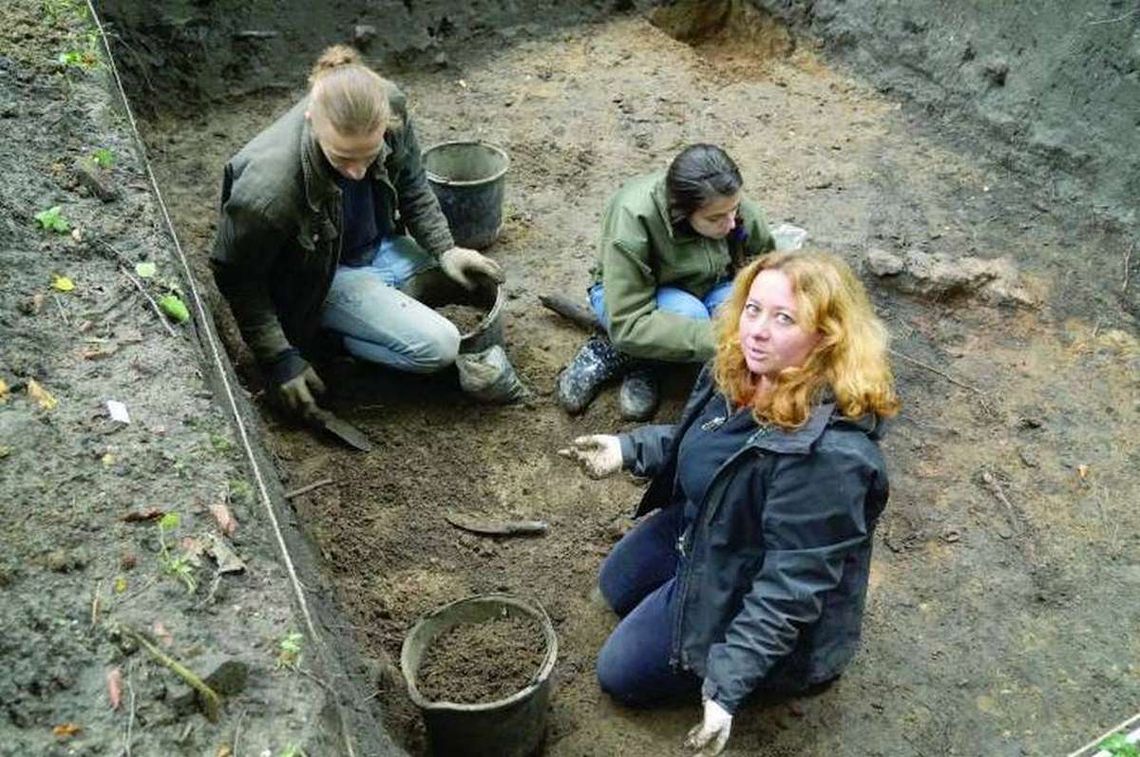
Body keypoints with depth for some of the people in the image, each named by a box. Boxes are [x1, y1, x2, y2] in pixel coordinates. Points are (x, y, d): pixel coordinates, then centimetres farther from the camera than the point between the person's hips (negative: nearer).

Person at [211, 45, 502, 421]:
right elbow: (235, 276, -20)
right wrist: (280, 360, -19)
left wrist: (445, 250, -11)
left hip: (384, 247, 6)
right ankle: (330, 339, -1)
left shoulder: (392, 107, -23)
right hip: (325, 276, -6)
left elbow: (412, 186, -2)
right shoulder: (268, 187, -37)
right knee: (438, 347, -20)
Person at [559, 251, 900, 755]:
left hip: (746, 587, -9)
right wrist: (628, 449, -7)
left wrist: (726, 685, -37)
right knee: (617, 589, 28)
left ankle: (790, 665, 11)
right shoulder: (740, 372, -12)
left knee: (620, 673, 3)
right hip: (699, 528, 9)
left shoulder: (827, 453, -39)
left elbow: (791, 583, -35)